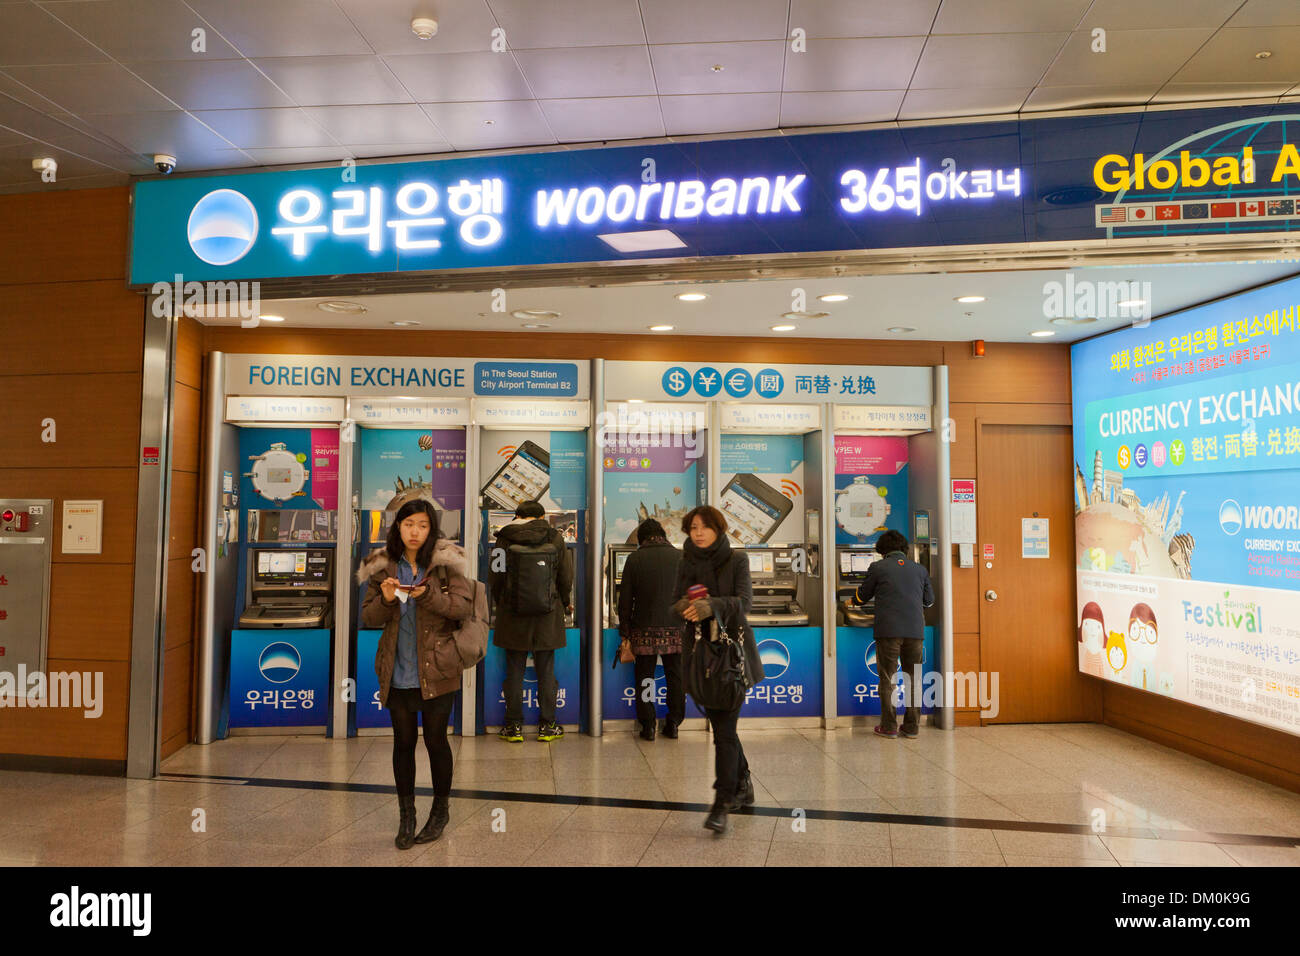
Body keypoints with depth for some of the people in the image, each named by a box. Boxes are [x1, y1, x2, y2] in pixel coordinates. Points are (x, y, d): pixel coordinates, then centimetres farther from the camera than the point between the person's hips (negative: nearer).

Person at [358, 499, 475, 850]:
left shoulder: (446, 562, -4)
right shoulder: (382, 567, 5)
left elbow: (464, 606, -11)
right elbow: (368, 617, 5)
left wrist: (429, 595, -26)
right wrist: (385, 599, -16)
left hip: (436, 669, -2)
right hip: (397, 672, 3)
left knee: (435, 740, 7)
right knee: (403, 742, 10)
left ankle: (441, 809, 27)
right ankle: (406, 816, 25)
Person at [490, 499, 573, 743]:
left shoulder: (505, 540, -4)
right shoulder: (555, 539, -2)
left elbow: (494, 578, 0)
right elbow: (566, 577, 2)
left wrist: (499, 603, 18)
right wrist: (565, 603, 19)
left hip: (512, 615, 0)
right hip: (547, 616, 1)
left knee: (514, 671, 9)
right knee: (546, 671, 10)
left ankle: (514, 726, 14)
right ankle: (547, 726, 15)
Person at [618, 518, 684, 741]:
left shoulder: (635, 559, -2)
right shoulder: (680, 557, 2)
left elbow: (625, 598, -2)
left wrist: (625, 631, 5)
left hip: (644, 630, -1)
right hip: (675, 629, 1)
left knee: (644, 677, 8)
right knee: (675, 676, 12)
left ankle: (648, 726, 10)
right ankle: (673, 724, 17)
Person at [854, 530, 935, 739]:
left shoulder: (878, 568, 2)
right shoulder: (920, 570, 12)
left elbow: (861, 597, 10)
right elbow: (929, 600, 21)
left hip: (889, 630, -3)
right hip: (915, 630, 3)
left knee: (887, 678, 4)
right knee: (913, 678, 10)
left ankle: (889, 726, 5)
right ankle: (911, 726, 13)